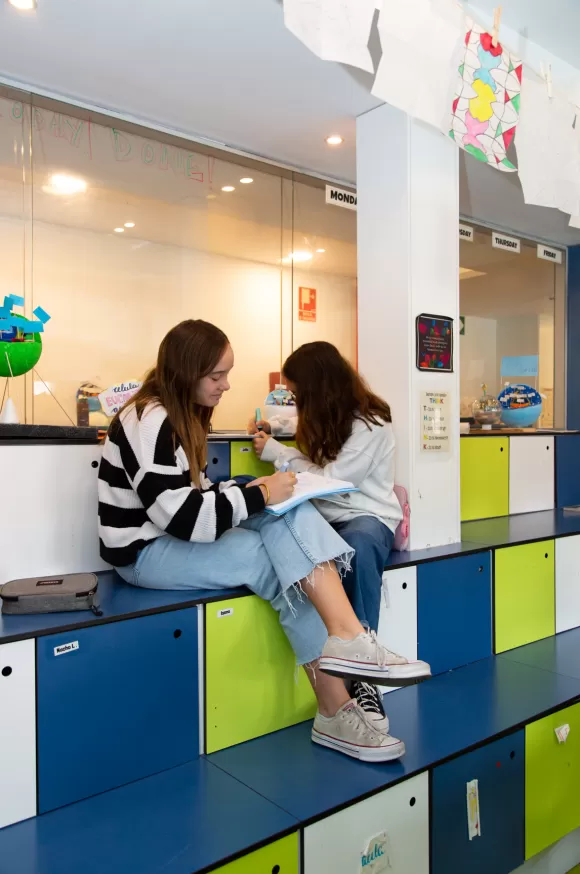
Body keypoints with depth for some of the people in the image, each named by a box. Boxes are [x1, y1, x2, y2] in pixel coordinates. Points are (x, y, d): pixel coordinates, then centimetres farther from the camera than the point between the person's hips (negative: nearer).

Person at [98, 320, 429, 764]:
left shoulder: (182, 415, 11)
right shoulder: (149, 423, -18)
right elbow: (181, 516, -26)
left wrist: (251, 491, -4)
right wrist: (260, 495, -19)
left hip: (182, 540, 8)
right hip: (148, 552, -8)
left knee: (292, 518, -16)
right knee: (281, 560, -20)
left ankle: (346, 640, -24)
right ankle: (336, 711, -13)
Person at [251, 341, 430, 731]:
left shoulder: (370, 424, -12)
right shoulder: (329, 417, 13)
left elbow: (331, 482, -16)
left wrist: (275, 452, -7)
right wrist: (271, 432, 20)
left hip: (368, 519, -7)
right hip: (325, 519, 7)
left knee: (359, 546, -44)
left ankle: (361, 674, -37)